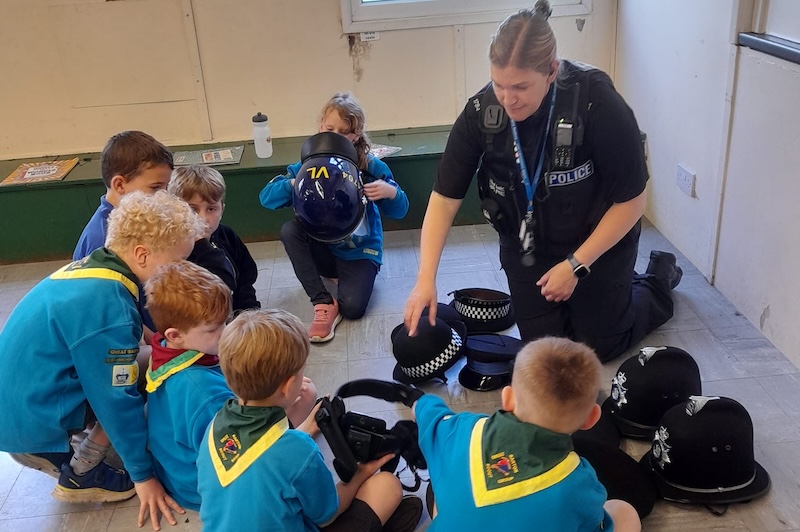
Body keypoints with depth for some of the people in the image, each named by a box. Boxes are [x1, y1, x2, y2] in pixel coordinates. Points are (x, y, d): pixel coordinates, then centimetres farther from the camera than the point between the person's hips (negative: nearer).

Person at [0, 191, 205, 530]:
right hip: (35, 417, -9)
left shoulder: (92, 269, -1)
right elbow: (118, 399, -21)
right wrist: (143, 474, -11)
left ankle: (52, 455, 16)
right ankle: (81, 476, 5)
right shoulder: (108, 308, -27)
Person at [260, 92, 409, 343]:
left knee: (352, 308, -26)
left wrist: (390, 192, -30)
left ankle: (350, 276, 11)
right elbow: (266, 198, -12)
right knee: (289, 230, -27)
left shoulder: (371, 167, -12)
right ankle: (323, 303, -19)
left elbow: (400, 211, -6)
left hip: (360, 252, -3)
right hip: (322, 249, 3)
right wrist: (294, 184, -33)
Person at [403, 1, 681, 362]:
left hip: (599, 243, -3)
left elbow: (631, 203, -20)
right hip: (526, 248, 3)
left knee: (600, 347, 11)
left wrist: (574, 265, -20)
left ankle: (659, 280, 38)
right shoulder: (481, 112, -22)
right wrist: (426, 278, -26)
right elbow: (444, 198, -17)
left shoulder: (600, 106, -31)